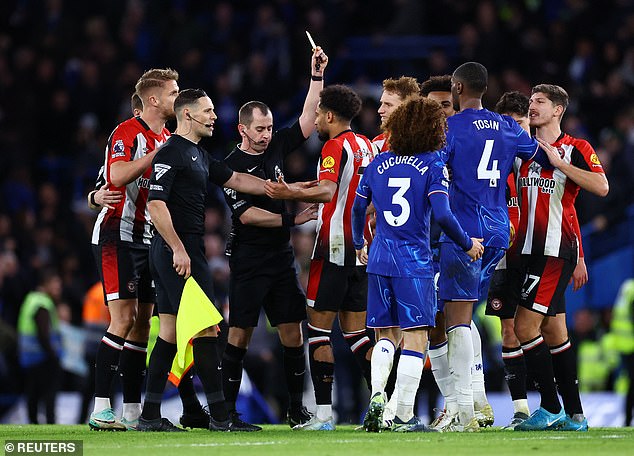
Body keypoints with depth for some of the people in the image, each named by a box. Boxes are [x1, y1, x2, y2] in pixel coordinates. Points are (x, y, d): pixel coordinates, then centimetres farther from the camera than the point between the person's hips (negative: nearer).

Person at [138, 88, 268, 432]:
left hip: (180, 251, 10)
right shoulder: (171, 153, -12)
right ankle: (218, 415, -10)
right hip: (178, 250, -10)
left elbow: (235, 180, 25)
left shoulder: (198, 155, 19)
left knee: (170, 332, 8)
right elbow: (155, 203, -19)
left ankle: (150, 416, 8)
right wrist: (178, 248, -22)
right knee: (205, 329, -10)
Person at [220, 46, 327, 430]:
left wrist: (317, 76, 2)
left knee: (293, 332, 3)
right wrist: (291, 219, -14)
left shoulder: (276, 148, 10)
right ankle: (227, 409, -1)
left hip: (282, 257, 6)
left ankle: (297, 408, 9)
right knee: (240, 333, -6)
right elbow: (246, 214, -15)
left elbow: (308, 121, 11)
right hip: (249, 262, -6)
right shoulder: (231, 166, -8)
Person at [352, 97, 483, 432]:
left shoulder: (378, 164, 7)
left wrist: (359, 245, 32)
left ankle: (376, 395, -6)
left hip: (379, 260, 4)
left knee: (387, 336, 16)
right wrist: (467, 244, 0)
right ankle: (404, 416, -4)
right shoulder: (433, 166, -6)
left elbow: (357, 209, 14)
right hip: (415, 262, -4)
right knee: (415, 338, 0)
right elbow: (442, 215, -16)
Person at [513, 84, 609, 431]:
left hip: (556, 252, -7)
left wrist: (559, 162, -20)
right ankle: (574, 416, 13)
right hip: (530, 250, 7)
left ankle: (551, 408, -7)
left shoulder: (575, 149, -5)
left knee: (526, 326, -14)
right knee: (553, 331, 8)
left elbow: (601, 187, -20)